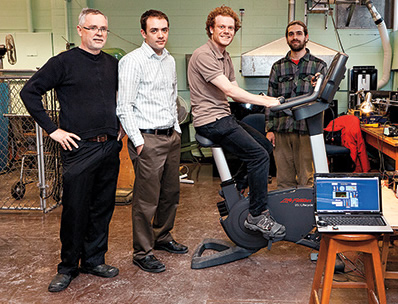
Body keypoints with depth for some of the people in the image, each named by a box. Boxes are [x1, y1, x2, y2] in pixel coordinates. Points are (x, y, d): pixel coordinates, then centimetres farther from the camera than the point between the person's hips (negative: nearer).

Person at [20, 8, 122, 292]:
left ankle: (94, 260, 28)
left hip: (110, 147, 5)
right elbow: (29, 92, -6)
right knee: (75, 210, 2)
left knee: (103, 208, 12)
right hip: (80, 148, -5)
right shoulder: (64, 62, -5)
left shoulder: (113, 64, 11)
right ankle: (68, 267, 19)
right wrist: (53, 130, -9)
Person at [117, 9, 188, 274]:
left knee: (171, 193, 15)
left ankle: (163, 237, 34)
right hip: (147, 139, -8)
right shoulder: (132, 61, -9)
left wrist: (177, 128, 18)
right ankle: (142, 253, 11)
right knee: (147, 199, -3)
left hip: (171, 136, 8)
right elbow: (124, 107, -13)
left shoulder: (170, 61, 15)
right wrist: (139, 142, -15)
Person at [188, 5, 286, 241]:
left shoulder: (225, 57, 18)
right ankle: (257, 216, -11)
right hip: (210, 121, -10)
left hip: (225, 117, 10)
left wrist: (263, 98, -1)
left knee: (266, 146, 14)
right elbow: (230, 91, -21)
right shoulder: (204, 56, -14)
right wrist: (264, 101, -17)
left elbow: (235, 92, 15)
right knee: (259, 155, -18)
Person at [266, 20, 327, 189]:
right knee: (284, 179, 6)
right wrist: (269, 129, 5)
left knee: (306, 179, -1)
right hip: (281, 130, 2)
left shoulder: (318, 66, 9)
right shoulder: (278, 67, 14)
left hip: (306, 130, -2)